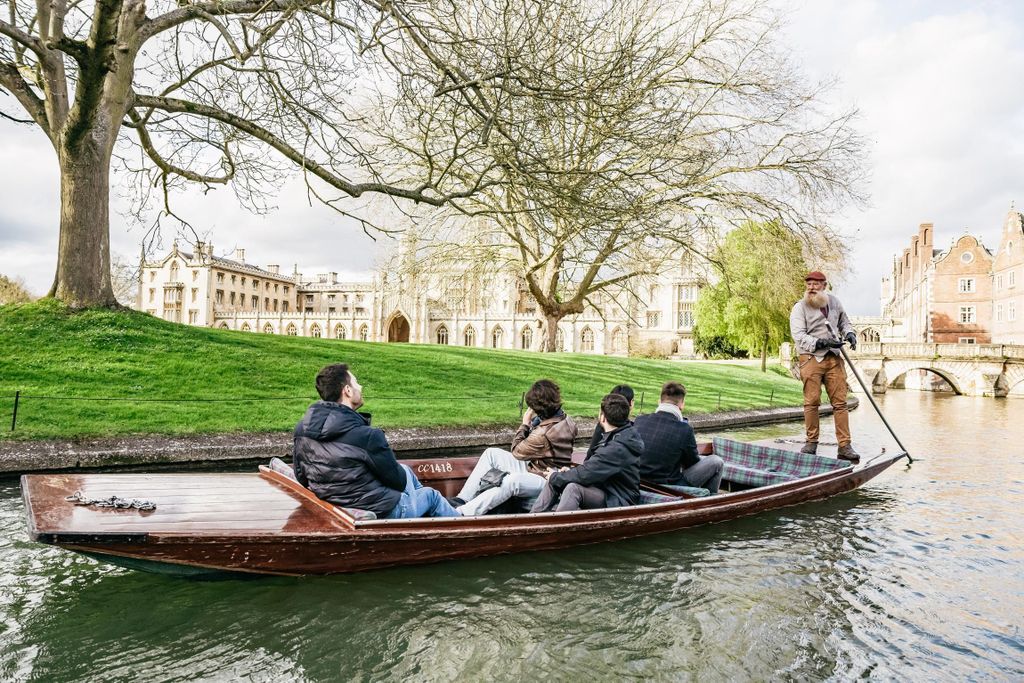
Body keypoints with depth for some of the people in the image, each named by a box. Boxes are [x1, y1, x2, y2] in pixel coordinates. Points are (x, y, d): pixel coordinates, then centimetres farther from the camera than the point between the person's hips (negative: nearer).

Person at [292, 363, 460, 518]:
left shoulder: (301, 429, -10)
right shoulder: (367, 435, -30)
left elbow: (301, 479, 4)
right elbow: (398, 480, -16)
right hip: (381, 513, -7)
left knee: (405, 471, 28)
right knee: (431, 494, 23)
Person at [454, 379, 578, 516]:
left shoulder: (542, 434, -28)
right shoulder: (564, 417, -2)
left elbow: (516, 452, -13)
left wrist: (525, 424, -4)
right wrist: (532, 423, -2)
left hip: (545, 480, -10)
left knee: (512, 480, -43)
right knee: (491, 453, 0)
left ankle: (463, 513, -45)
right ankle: (462, 500, -4)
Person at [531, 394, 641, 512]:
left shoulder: (618, 448, -26)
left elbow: (585, 474, -25)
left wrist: (555, 477, -9)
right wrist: (567, 473, 1)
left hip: (619, 502, -10)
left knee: (573, 487, -33)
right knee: (555, 479, 2)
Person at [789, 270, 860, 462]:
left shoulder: (834, 302, 14)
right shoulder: (800, 308, -2)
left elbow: (844, 322, 30)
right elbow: (799, 335, -11)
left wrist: (849, 333, 8)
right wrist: (821, 342, -22)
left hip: (834, 358, 4)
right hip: (811, 358, -4)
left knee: (840, 402, -1)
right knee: (811, 402, -3)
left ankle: (845, 446, 0)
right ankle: (811, 442, 9)